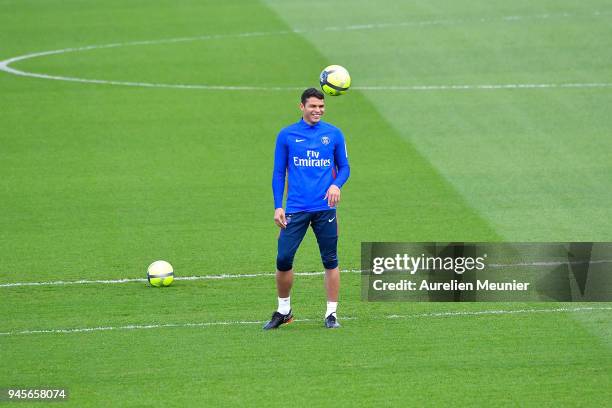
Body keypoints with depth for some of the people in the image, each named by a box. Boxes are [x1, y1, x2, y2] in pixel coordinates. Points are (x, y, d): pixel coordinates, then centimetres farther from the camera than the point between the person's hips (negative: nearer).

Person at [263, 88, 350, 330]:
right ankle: (283, 311, 14)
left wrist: (337, 185, -10)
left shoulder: (333, 134, 5)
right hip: (296, 209, 0)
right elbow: (279, 173, 7)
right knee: (283, 260, -4)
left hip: (325, 208, 0)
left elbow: (344, 167, 11)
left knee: (330, 261, 2)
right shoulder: (287, 135, 3)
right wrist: (278, 206, 0)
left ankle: (331, 314, 12)